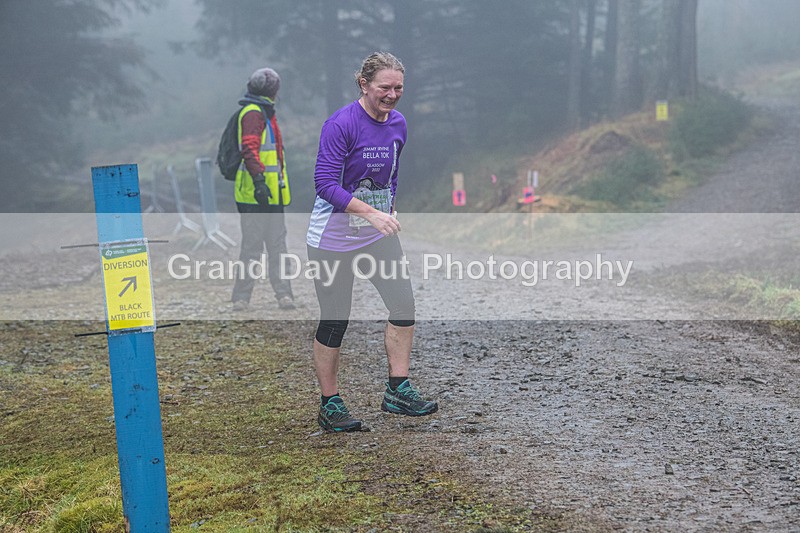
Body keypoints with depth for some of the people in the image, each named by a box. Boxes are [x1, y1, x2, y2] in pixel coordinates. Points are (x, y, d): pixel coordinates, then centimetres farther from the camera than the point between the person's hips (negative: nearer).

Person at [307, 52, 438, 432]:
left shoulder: (397, 124, 4)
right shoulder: (341, 124, -18)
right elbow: (325, 184, -24)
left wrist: (388, 214, 17)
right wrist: (371, 212, -32)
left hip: (378, 233, 7)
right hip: (334, 237, -7)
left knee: (403, 304, -1)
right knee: (335, 320, 1)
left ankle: (398, 391, 11)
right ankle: (329, 405, 14)